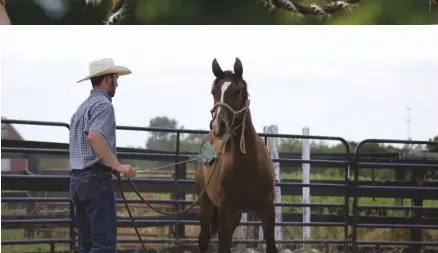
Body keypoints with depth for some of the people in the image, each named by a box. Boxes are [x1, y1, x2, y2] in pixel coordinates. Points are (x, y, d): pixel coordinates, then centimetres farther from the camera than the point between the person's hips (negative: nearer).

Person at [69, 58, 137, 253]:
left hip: (77, 178, 10)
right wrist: (117, 165, -25)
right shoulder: (103, 104, -9)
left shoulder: (82, 107, 20)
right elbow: (94, 136, -26)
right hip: (96, 178, -10)